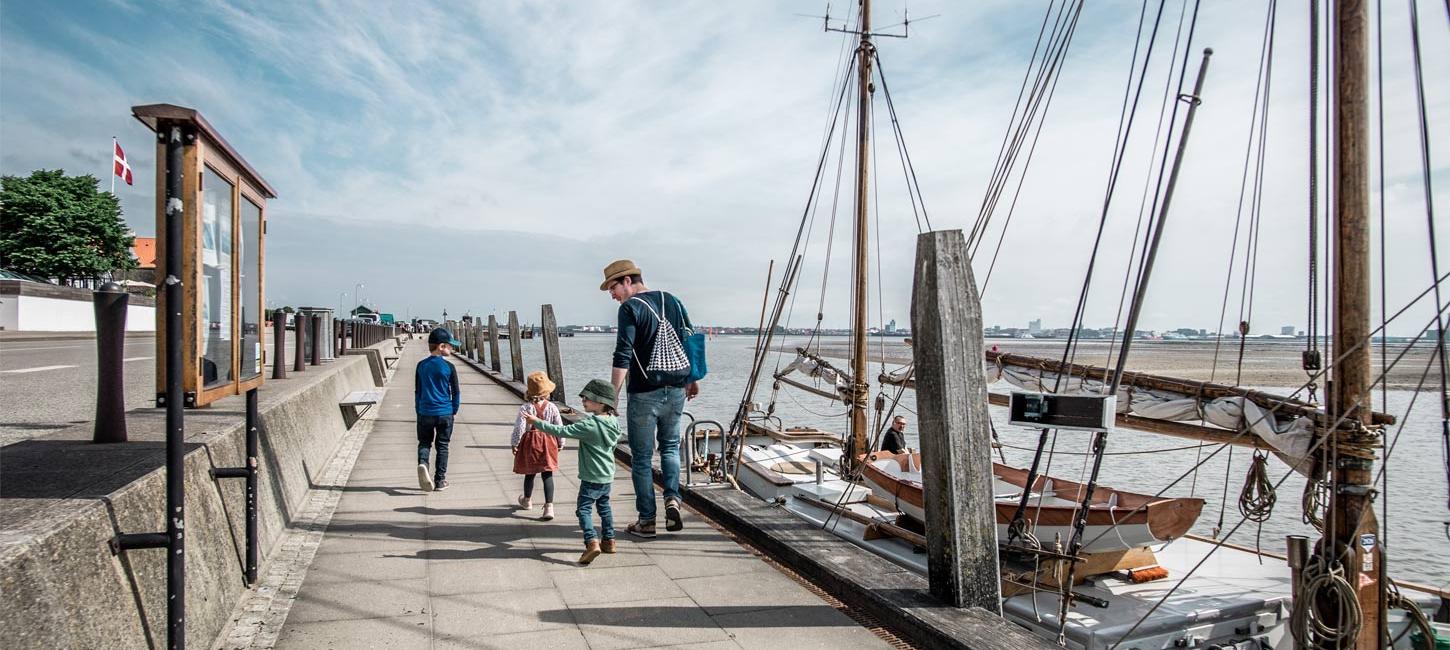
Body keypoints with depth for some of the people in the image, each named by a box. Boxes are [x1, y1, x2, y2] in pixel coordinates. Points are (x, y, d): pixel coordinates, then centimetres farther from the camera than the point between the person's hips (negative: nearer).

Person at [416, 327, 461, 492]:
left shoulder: (421, 365, 1)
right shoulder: (449, 367, -8)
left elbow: (417, 391, 8)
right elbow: (455, 392, -4)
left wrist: (418, 410, 16)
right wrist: (454, 410, 9)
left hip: (425, 412, 2)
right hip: (445, 413, -2)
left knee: (424, 442, 14)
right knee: (442, 446, 8)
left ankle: (423, 463, -17)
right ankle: (440, 481, 11)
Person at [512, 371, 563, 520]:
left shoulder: (525, 407, -13)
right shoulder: (552, 407, -7)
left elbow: (519, 427, -13)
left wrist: (515, 443, 1)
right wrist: (560, 443, 13)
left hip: (530, 442, 0)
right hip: (547, 442, 1)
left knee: (529, 474, 18)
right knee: (547, 475, 0)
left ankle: (527, 500, 41)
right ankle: (549, 507, -8)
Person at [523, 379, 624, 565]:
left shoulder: (589, 425, -22)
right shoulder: (614, 422, 0)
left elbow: (562, 431, -21)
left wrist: (537, 422, -14)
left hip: (591, 478, -8)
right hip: (608, 476, 8)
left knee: (584, 509, -4)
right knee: (604, 507, 21)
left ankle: (592, 542, -18)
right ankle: (608, 540, 28)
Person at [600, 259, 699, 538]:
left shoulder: (630, 308, -11)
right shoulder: (673, 301, 8)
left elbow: (623, 356, -18)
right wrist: (692, 380, 23)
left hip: (644, 394, -5)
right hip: (676, 391, 6)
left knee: (641, 456, 7)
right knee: (670, 446, 23)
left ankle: (646, 520, 12)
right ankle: (672, 498, 3)